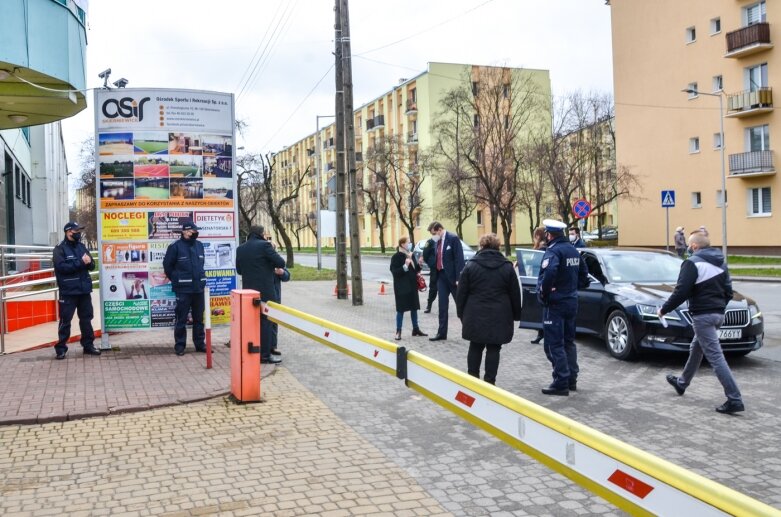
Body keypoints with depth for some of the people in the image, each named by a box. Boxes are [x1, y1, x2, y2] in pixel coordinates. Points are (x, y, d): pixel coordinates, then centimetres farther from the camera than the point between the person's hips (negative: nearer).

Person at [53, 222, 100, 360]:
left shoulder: (82, 247, 12)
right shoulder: (60, 249, -5)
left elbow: (92, 266, 11)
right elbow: (61, 266, -20)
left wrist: (89, 261, -12)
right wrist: (81, 263, -19)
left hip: (84, 290, 6)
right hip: (68, 291, -6)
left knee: (86, 318, 11)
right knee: (65, 320, -1)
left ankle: (88, 345, 20)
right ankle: (60, 348, 7)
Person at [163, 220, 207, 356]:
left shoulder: (199, 245, 7)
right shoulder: (175, 246, -8)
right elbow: (167, 265, 0)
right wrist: (176, 279, 6)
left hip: (199, 287, 5)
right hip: (183, 289, -5)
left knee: (199, 318, 11)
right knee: (181, 319, 0)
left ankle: (200, 343, 19)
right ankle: (179, 345, 9)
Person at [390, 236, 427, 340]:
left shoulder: (411, 255, 10)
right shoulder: (396, 257, -12)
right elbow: (394, 272, -19)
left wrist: (419, 264, 0)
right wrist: (405, 266, -30)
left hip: (412, 286, 7)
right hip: (402, 287, -7)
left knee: (414, 307, 13)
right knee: (401, 309, -2)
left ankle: (416, 329, 24)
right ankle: (398, 331, 6)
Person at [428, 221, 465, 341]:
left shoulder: (453, 238, -12)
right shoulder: (437, 241, 10)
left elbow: (459, 259, -16)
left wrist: (458, 278, -20)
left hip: (452, 276, -6)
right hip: (441, 276, 6)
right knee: (442, 306, 8)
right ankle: (442, 333, 13)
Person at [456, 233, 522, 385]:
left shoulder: (470, 266, 0)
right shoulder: (507, 267, 2)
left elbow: (462, 293, 2)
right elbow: (515, 294, 5)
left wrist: (461, 314, 10)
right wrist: (516, 315, 13)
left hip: (476, 315, 1)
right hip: (499, 316, 0)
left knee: (475, 347, 13)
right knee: (493, 348, 5)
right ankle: (489, 382, 6)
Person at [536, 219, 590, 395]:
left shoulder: (553, 251, -17)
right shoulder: (573, 250, 11)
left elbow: (549, 274, -34)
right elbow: (584, 273, 18)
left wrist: (543, 294, -21)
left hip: (555, 303, -9)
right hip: (572, 302, 9)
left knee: (554, 344, -4)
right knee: (569, 342, 17)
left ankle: (561, 383, -3)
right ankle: (571, 379, 24)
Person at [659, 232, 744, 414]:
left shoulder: (693, 263, -14)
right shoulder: (721, 263, 12)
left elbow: (681, 292, -18)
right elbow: (728, 291, 15)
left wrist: (664, 310, -8)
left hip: (702, 316, -9)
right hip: (718, 314, 9)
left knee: (715, 357, -8)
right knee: (696, 350, 24)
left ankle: (735, 399, -11)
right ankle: (682, 383, 40)